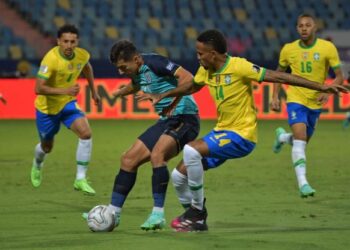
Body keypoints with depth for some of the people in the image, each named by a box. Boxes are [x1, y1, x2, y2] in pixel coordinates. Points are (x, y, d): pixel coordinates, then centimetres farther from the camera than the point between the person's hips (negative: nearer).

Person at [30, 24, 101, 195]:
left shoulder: (82, 55, -13)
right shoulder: (51, 58, -31)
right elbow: (38, 88, -36)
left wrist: (93, 92, 19)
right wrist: (65, 91, -45)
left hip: (68, 103, 4)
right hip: (47, 107, -4)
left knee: (86, 133, -22)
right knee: (47, 147, 15)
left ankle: (80, 180, -13)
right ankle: (37, 165, 54)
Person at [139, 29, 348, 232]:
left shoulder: (239, 67, -18)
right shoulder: (206, 71, 4)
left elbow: (277, 76, -19)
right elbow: (191, 87, 27)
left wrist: (321, 87, -20)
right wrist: (162, 96, 27)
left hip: (242, 135, -8)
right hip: (221, 132, 8)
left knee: (191, 150, -27)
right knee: (179, 175, 4)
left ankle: (197, 209, -11)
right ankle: (196, 220, 24)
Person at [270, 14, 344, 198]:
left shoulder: (327, 48, -9)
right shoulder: (288, 49, -4)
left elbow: (339, 77, -7)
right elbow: (279, 73, 13)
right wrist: (275, 96, 3)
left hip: (315, 102, 2)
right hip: (296, 100, -2)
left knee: (303, 141, 16)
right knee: (300, 138, -21)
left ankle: (282, 137, 51)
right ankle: (303, 184, -25)